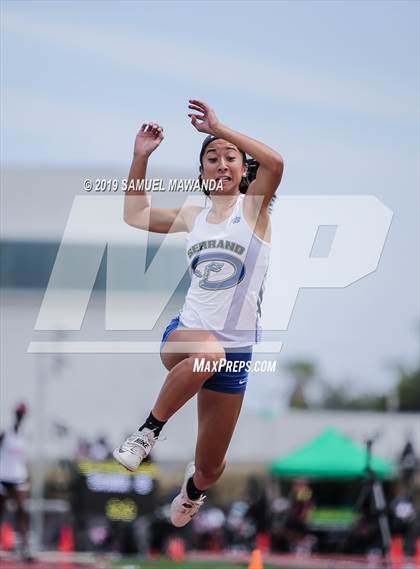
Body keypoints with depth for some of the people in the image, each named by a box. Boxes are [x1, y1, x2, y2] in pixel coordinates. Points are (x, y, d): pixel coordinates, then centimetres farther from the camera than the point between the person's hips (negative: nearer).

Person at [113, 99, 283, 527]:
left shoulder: (253, 207, 0)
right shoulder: (193, 217, 11)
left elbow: (274, 163, -21)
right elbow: (135, 215, 25)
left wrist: (219, 129, -20)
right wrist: (140, 158, 15)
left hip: (236, 349, -1)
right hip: (184, 333, 1)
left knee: (211, 466, 7)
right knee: (208, 351, -41)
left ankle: (193, 489, 46)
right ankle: (149, 431, -22)